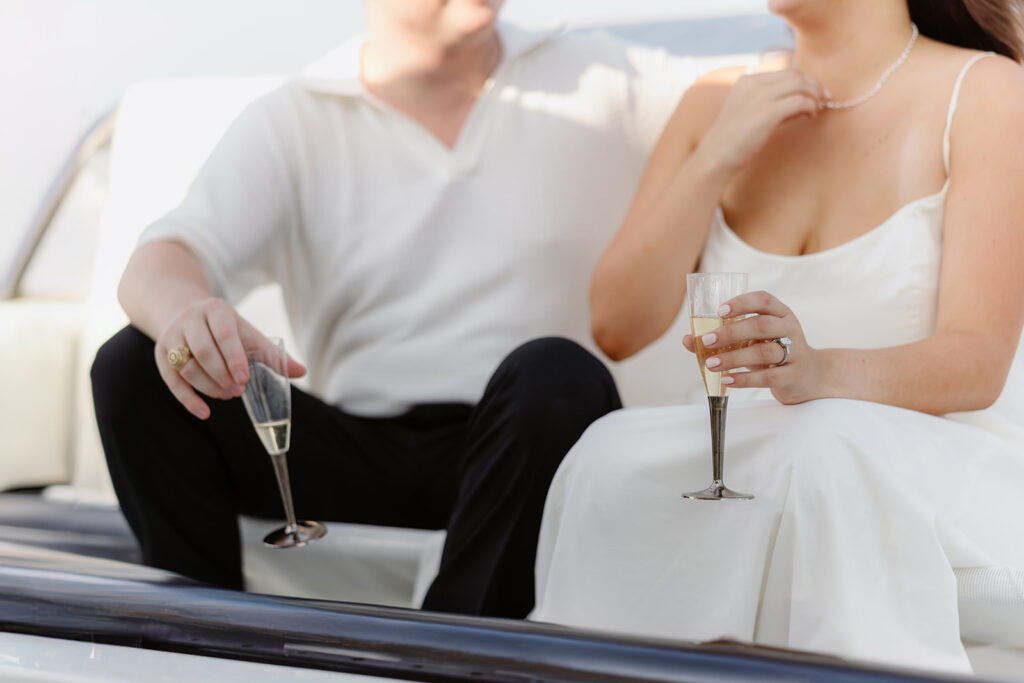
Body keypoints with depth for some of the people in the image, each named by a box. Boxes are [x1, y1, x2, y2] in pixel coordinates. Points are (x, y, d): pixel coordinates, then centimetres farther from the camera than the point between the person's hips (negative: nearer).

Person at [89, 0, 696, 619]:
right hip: (356, 455, 1)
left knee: (557, 375, -33)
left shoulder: (603, 86, 11)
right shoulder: (292, 123, 6)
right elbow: (160, 264, -8)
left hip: (522, 443, -1)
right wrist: (183, 311, -33)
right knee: (135, 368, -16)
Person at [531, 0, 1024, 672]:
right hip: (748, 453, 3)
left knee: (828, 448, -37)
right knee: (613, 452, -29)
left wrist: (818, 371, -35)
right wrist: (714, 162, -8)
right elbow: (618, 329, 3)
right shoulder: (718, 104, 11)